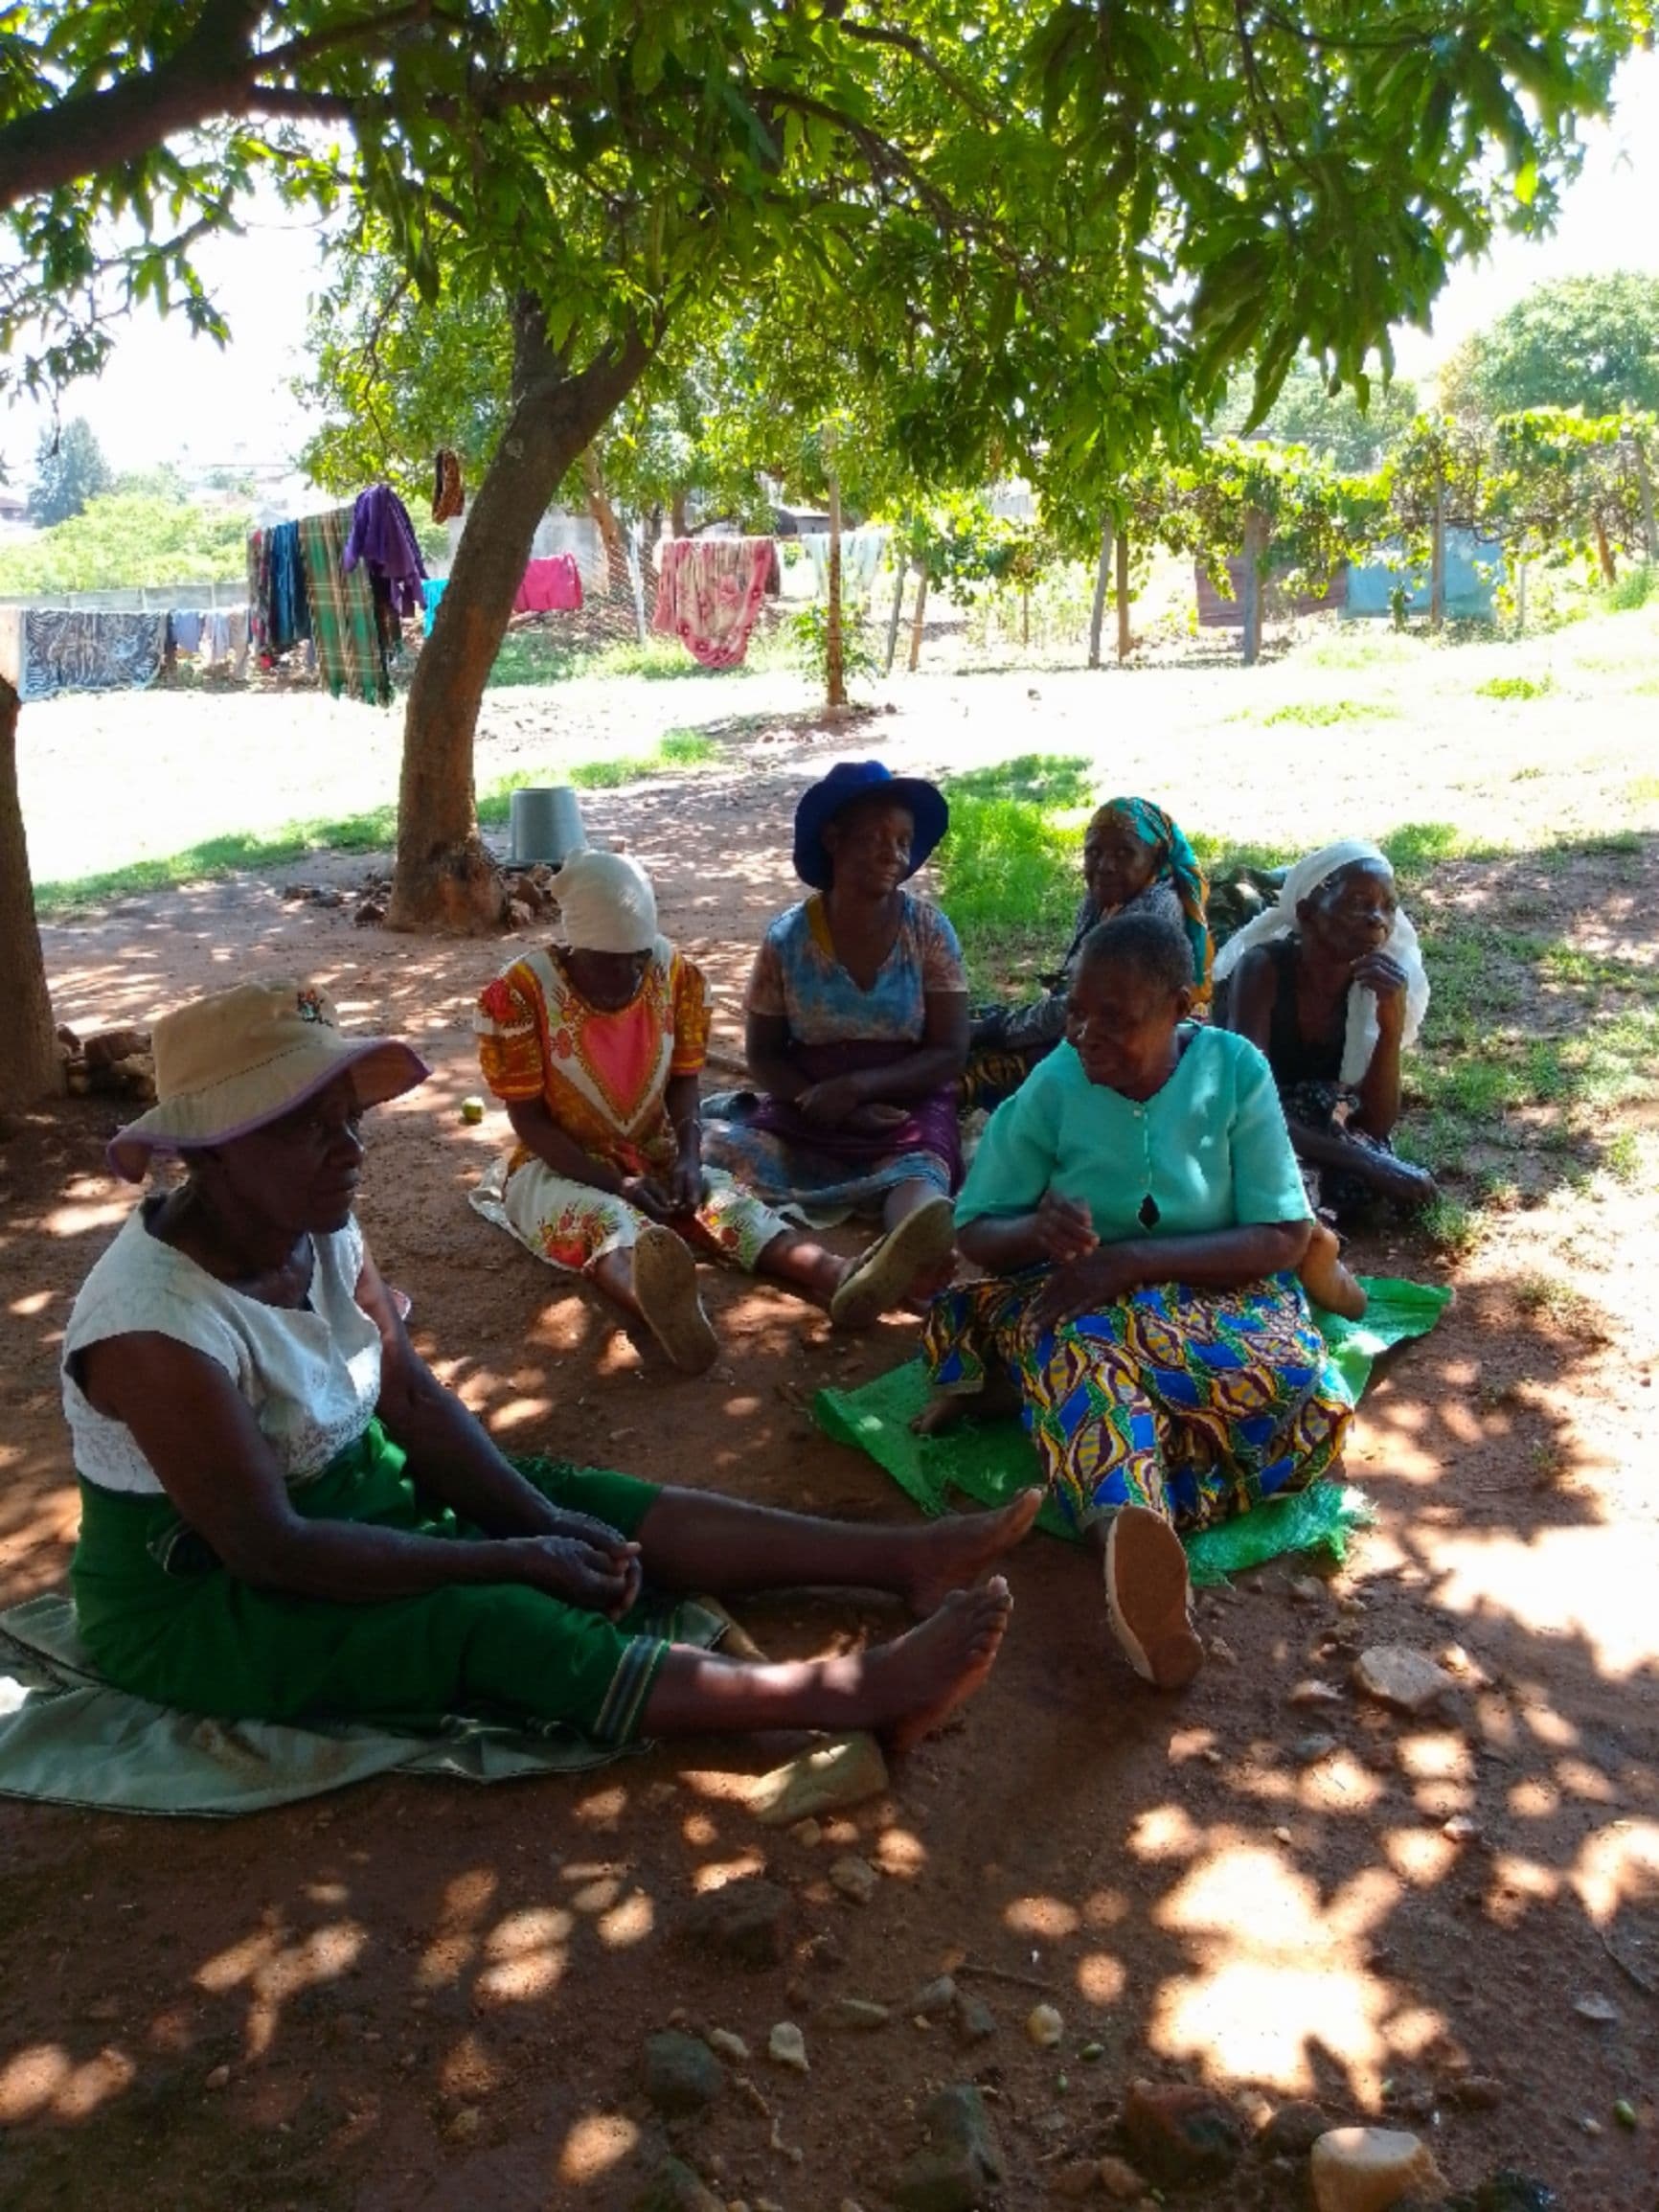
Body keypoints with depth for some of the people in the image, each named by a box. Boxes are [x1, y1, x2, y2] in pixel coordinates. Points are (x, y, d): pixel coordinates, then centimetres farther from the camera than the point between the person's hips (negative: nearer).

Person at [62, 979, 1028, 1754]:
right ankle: (850, 1694, -33)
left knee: (596, 1509, -7)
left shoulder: (321, 1226, -7)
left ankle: (909, 1558, -11)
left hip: (344, 1490, 8)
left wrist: (550, 1523, -18)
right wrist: (515, 1557, -26)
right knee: (492, 1622, -27)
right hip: (205, 1600, -7)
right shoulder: (158, 1328, -31)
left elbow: (413, 1400, -4)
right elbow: (270, 1550, -29)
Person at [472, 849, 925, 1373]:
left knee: (721, 1197, -25)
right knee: (604, 1217, -38)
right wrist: (615, 1183, -24)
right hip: (560, 1167, -5)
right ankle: (662, 1309, -73)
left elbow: (683, 1083, 4)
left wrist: (688, 1157, -16)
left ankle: (839, 1277, -52)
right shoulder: (519, 993, -17)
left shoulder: (677, 976, -4)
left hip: (653, 1158, 5)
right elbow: (529, 1119, -15)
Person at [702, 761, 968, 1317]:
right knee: (719, 1147, -26)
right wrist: (819, 1100, -15)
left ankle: (905, 1249, -72)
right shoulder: (787, 938, -2)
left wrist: (856, 1087, -20)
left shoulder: (928, 929, -4)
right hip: (807, 1113, 2)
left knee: (920, 1167, -37)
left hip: (906, 1107, -2)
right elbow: (763, 1056, 4)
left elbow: (950, 1054, -7)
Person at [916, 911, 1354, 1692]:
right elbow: (975, 1232, -3)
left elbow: (1283, 1240, -11)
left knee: (1305, 1396, -34)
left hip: (1211, 1296, 2)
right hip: (1071, 1299, -1)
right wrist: (1038, 1230, -29)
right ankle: (1145, 1560, -67)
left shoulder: (1235, 1071, -9)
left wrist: (1134, 1260, -25)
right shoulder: (1053, 1086, -8)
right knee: (1076, 1346, -41)